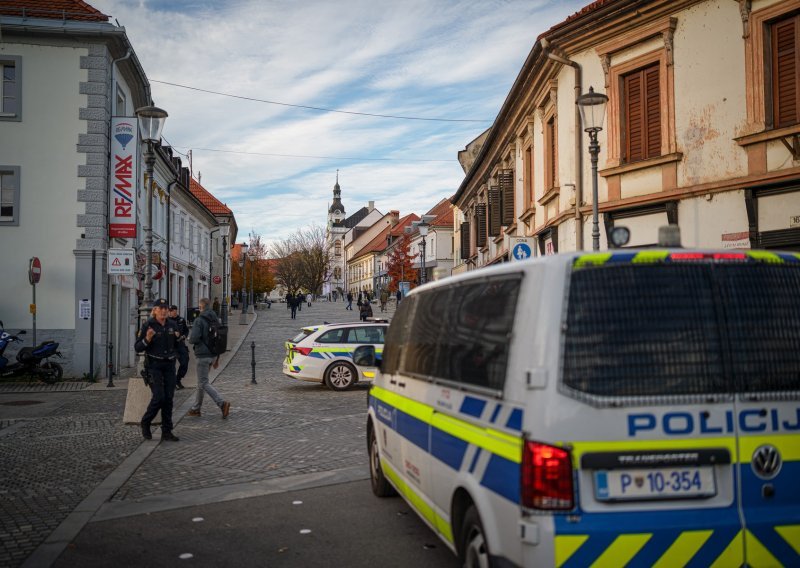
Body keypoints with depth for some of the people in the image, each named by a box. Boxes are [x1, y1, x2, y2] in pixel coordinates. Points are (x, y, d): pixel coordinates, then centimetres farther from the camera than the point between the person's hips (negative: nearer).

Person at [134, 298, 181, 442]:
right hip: (153, 365, -4)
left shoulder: (172, 325, 4)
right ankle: (145, 422, 12)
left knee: (168, 399, 1)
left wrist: (178, 337, -7)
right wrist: (147, 339, -26)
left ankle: (166, 432, 5)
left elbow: (177, 345, 15)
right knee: (158, 397, -13)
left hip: (169, 365, 5)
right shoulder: (147, 325, -9)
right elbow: (138, 348, -8)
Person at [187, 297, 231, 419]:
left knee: (204, 383, -6)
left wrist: (189, 339, 2)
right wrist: (217, 357, 19)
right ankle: (196, 408, 23)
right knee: (201, 382, 17)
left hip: (203, 355, -8)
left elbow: (194, 338, -23)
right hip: (213, 355, 8)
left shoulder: (199, 320, -14)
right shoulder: (216, 320, 10)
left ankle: (222, 403, -20)